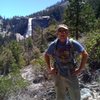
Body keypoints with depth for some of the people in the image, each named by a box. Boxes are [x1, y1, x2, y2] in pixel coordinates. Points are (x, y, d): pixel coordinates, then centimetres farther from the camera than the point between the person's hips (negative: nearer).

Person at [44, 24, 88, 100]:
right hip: (59, 76, 1)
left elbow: (85, 54, -3)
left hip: (71, 75, -1)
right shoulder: (54, 45, -8)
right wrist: (49, 68, 4)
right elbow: (46, 55, 11)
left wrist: (80, 69, -6)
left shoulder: (73, 43, -13)